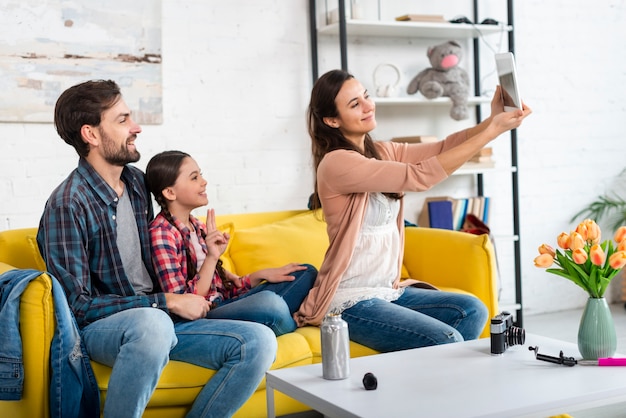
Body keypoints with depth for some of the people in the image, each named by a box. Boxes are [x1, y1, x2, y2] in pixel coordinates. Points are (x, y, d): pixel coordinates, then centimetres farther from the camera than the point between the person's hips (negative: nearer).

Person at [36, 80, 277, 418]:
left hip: (155, 316, 7)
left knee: (259, 342, -16)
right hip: (100, 327, -6)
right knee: (152, 322, -42)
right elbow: (77, 304, -15)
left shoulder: (137, 181, 11)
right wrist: (167, 302, -15)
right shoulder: (67, 204, -12)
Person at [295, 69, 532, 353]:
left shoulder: (382, 152, 8)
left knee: (472, 311, -2)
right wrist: (492, 131, -24)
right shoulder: (336, 163, -18)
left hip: (389, 290, 8)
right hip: (351, 302, -8)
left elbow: (442, 148, -3)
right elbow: (418, 177, -25)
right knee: (447, 341, -18)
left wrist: (491, 120, -21)